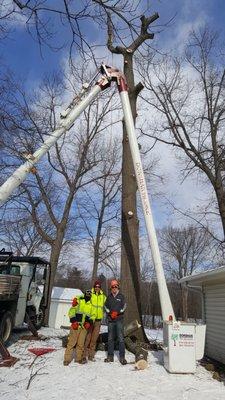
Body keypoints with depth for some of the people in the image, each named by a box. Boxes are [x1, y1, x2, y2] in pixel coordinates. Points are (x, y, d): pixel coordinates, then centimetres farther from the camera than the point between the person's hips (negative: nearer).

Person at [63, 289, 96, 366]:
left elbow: (93, 315, 14)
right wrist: (73, 321, -13)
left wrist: (90, 322, -3)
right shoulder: (78, 301, -1)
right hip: (76, 325, -3)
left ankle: (79, 358, 22)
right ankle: (67, 359, 7)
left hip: (84, 326, 3)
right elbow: (71, 311, -4)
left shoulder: (92, 305, 11)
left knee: (81, 343, 8)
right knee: (72, 342, -2)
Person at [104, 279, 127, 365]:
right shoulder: (109, 296, 10)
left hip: (119, 319, -3)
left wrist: (117, 312, -12)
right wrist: (110, 313, -6)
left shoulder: (121, 296, 2)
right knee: (110, 338, 9)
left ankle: (122, 357, -1)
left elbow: (123, 307, 0)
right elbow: (106, 306, 10)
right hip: (110, 319, 3)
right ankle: (110, 356, 18)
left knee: (120, 338, -7)